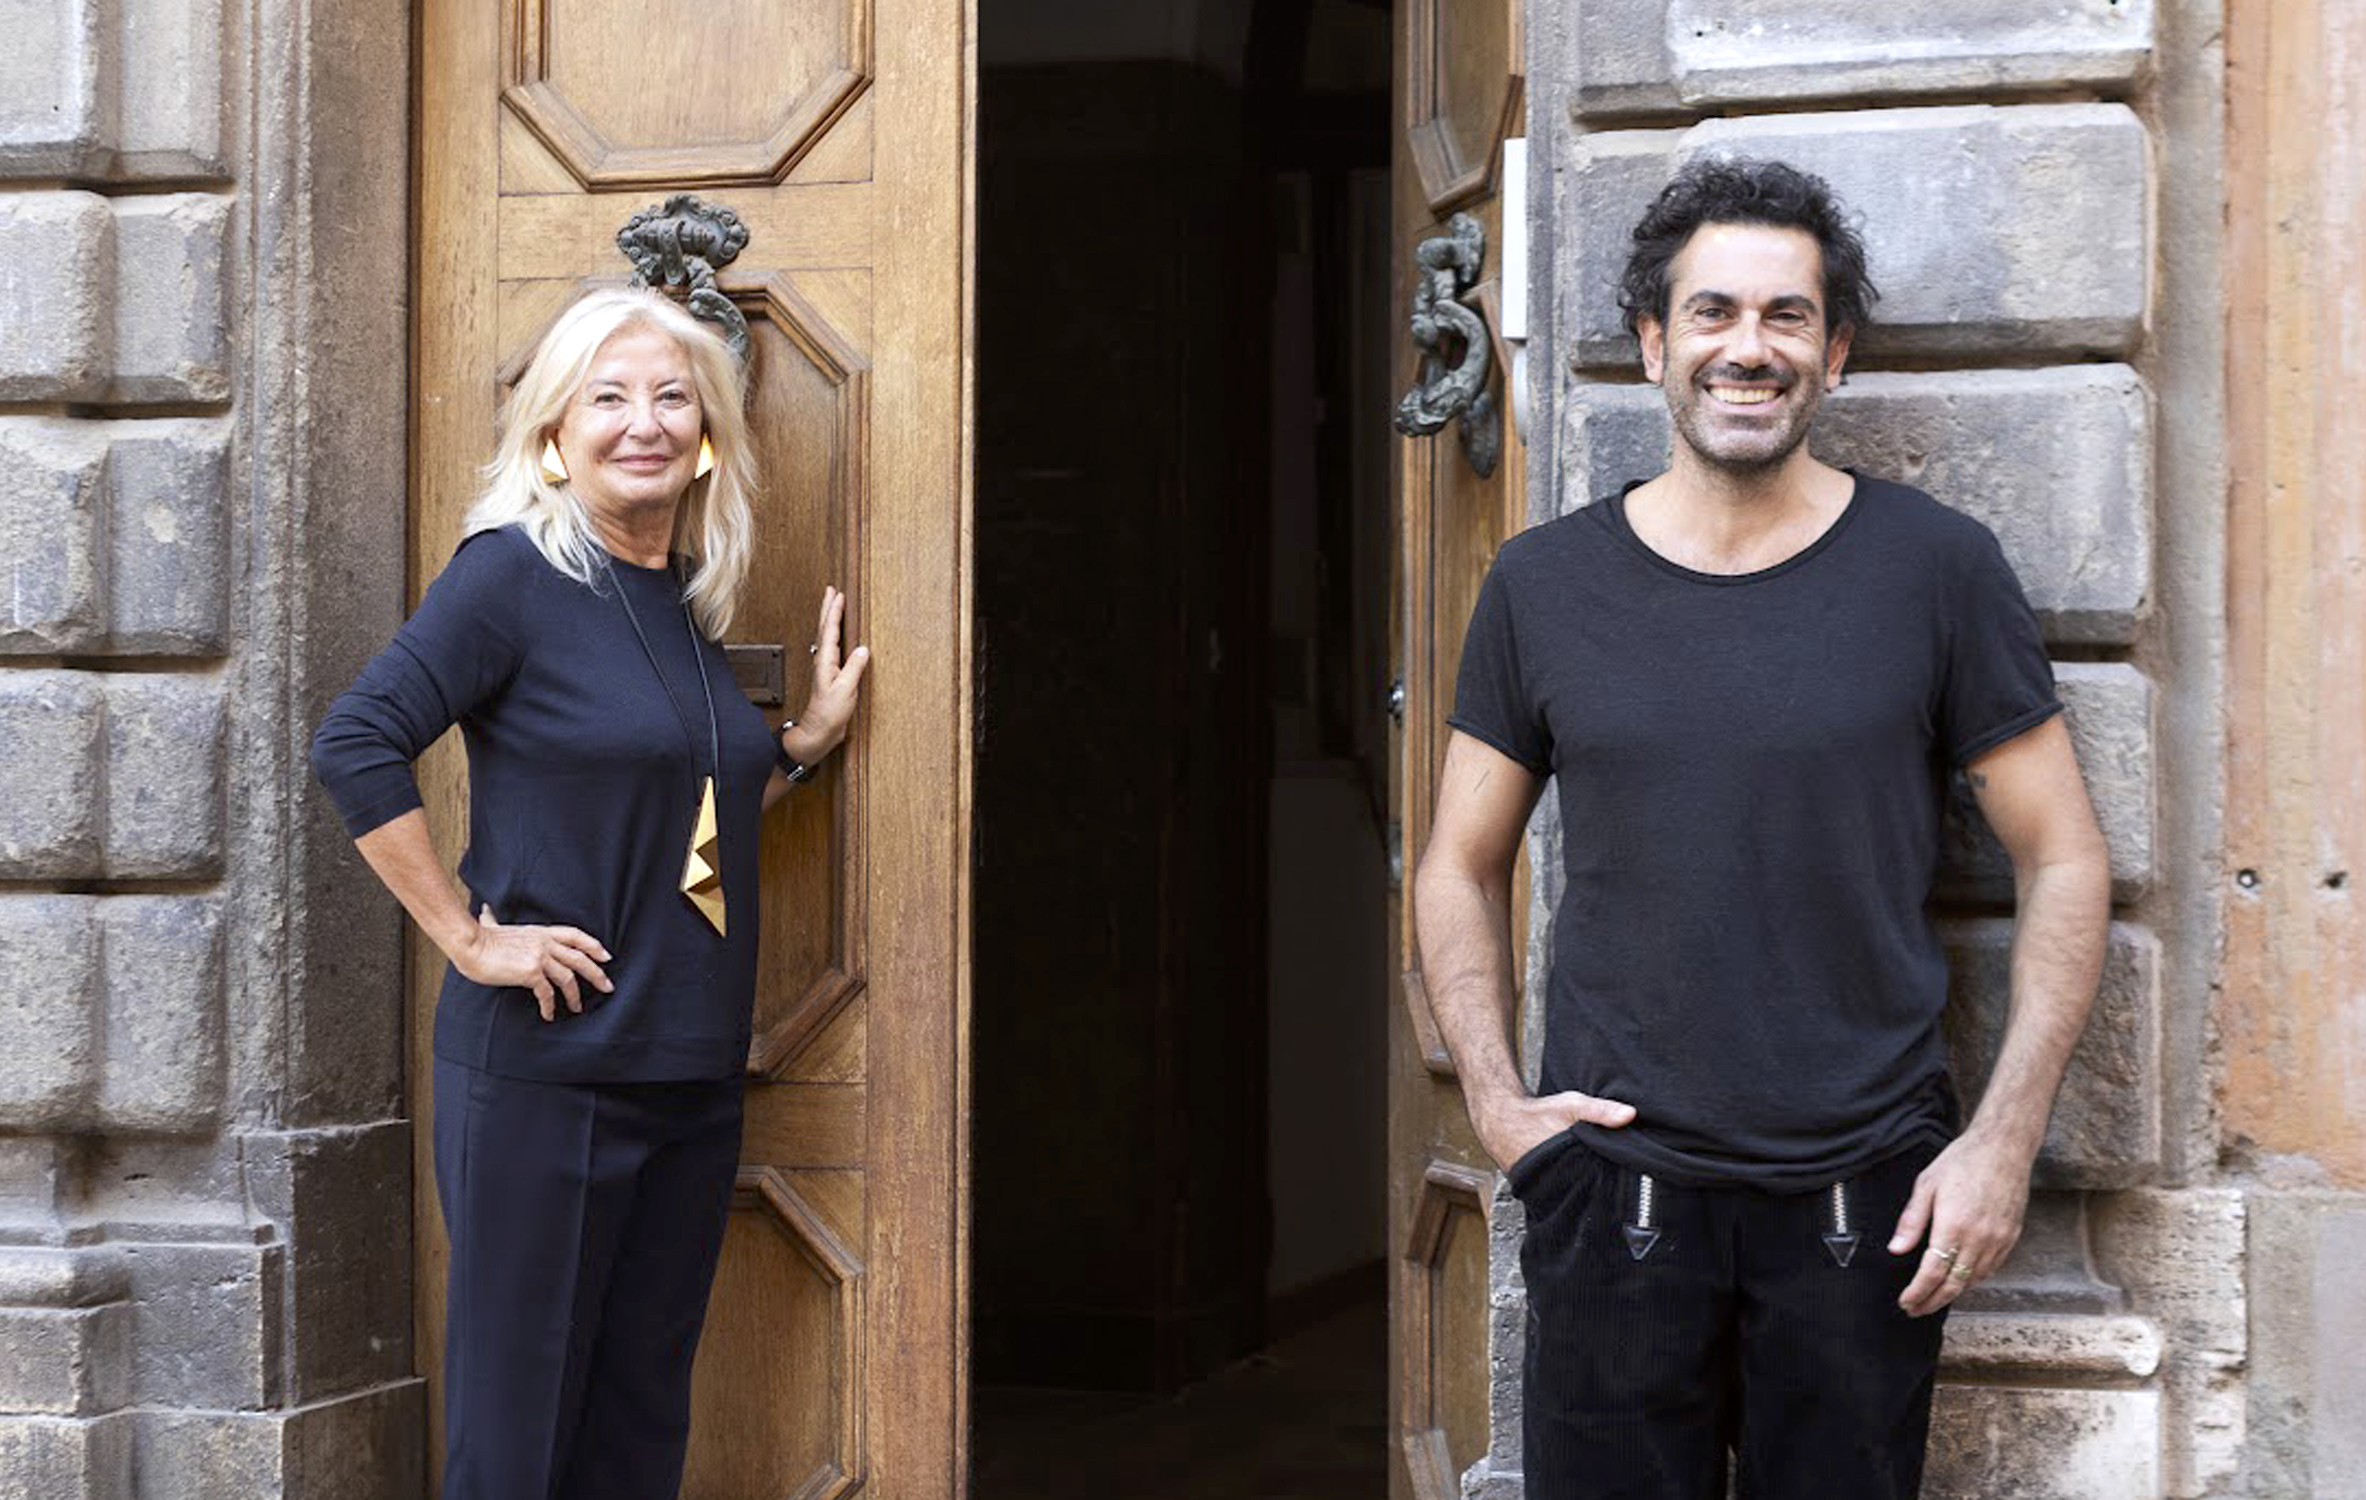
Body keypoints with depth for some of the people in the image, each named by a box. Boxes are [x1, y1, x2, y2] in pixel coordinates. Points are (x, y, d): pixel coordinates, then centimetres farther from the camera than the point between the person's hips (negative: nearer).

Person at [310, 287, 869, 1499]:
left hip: (690, 1074, 7)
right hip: (545, 1068, -7)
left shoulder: (689, 600, 13)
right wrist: (468, 937, -17)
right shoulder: (514, 572, -9)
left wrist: (806, 743, 10)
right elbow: (355, 744, -17)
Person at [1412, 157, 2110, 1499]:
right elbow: (1463, 866, 13)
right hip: (1614, 1180, 1)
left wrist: (2005, 1137, -6)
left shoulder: (1935, 568, -1)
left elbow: (2065, 861, 2)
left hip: (1865, 1195, -1)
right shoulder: (1546, 583, 5)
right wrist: (1495, 1099, 0)